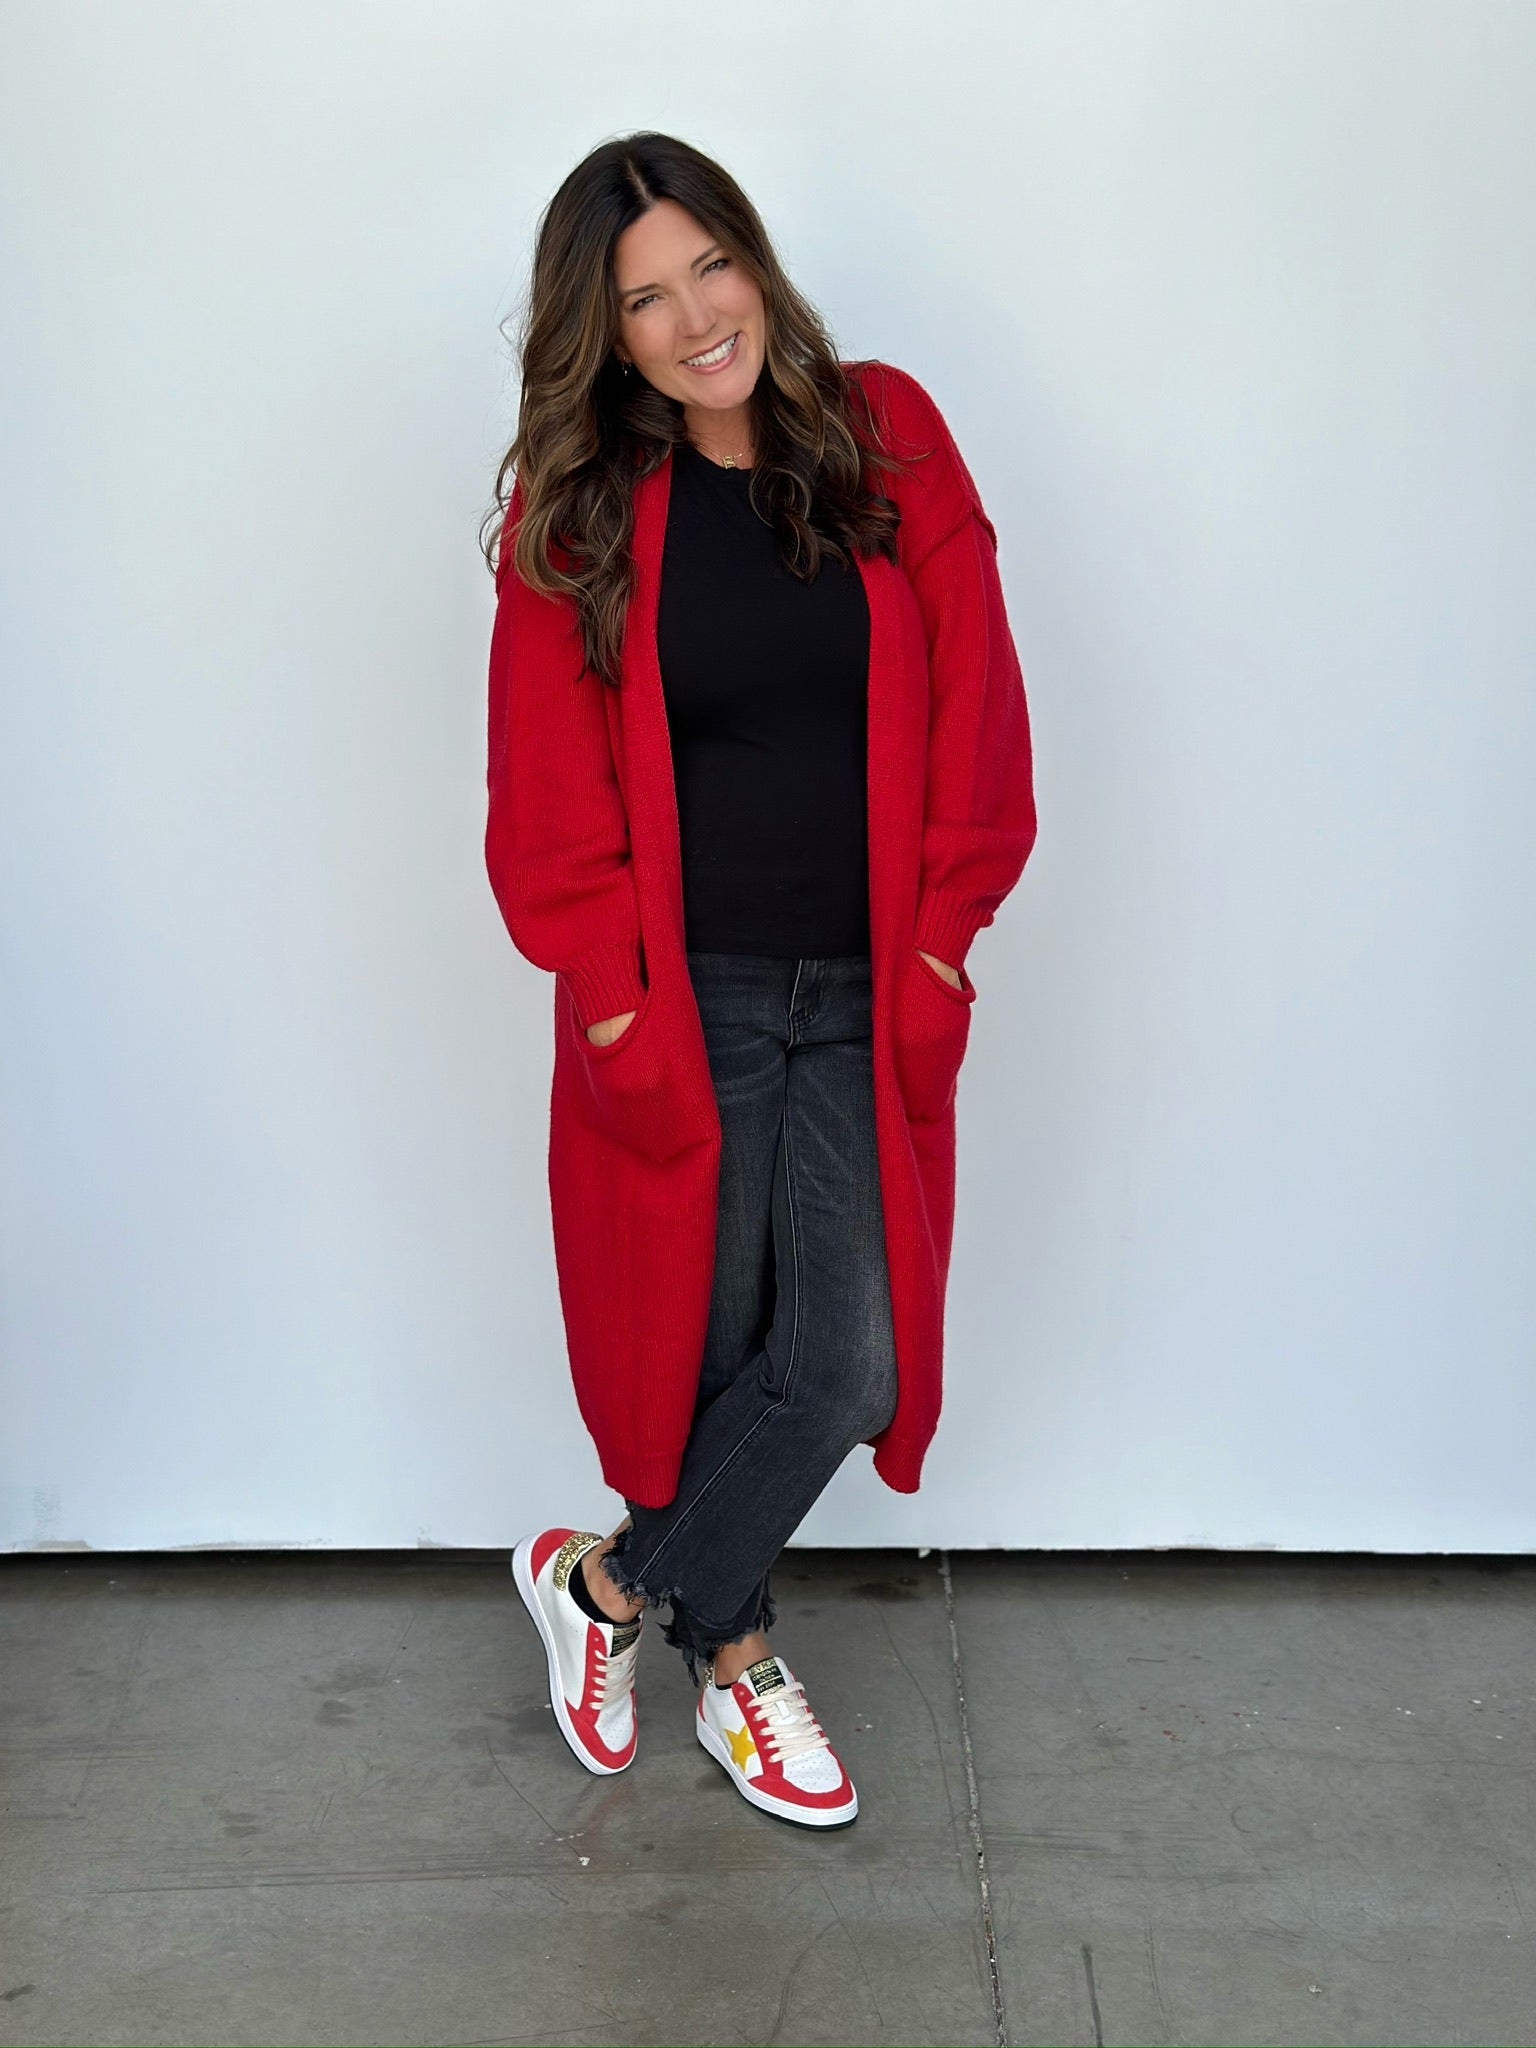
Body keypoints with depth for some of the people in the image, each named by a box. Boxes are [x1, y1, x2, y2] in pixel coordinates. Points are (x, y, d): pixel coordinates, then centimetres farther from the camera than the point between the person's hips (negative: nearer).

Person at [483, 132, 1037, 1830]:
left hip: (867, 1006, 2)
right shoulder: (574, 509, -2)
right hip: (681, 1005, -1)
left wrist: (937, 945, -3)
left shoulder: (888, 437, 1)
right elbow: (549, 787, -1)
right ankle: (732, 1659, 34)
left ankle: (604, 1580, 26)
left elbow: (971, 713, 1)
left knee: (848, 1373, 1)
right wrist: (613, 1006, -7)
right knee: (699, 1350, 8)